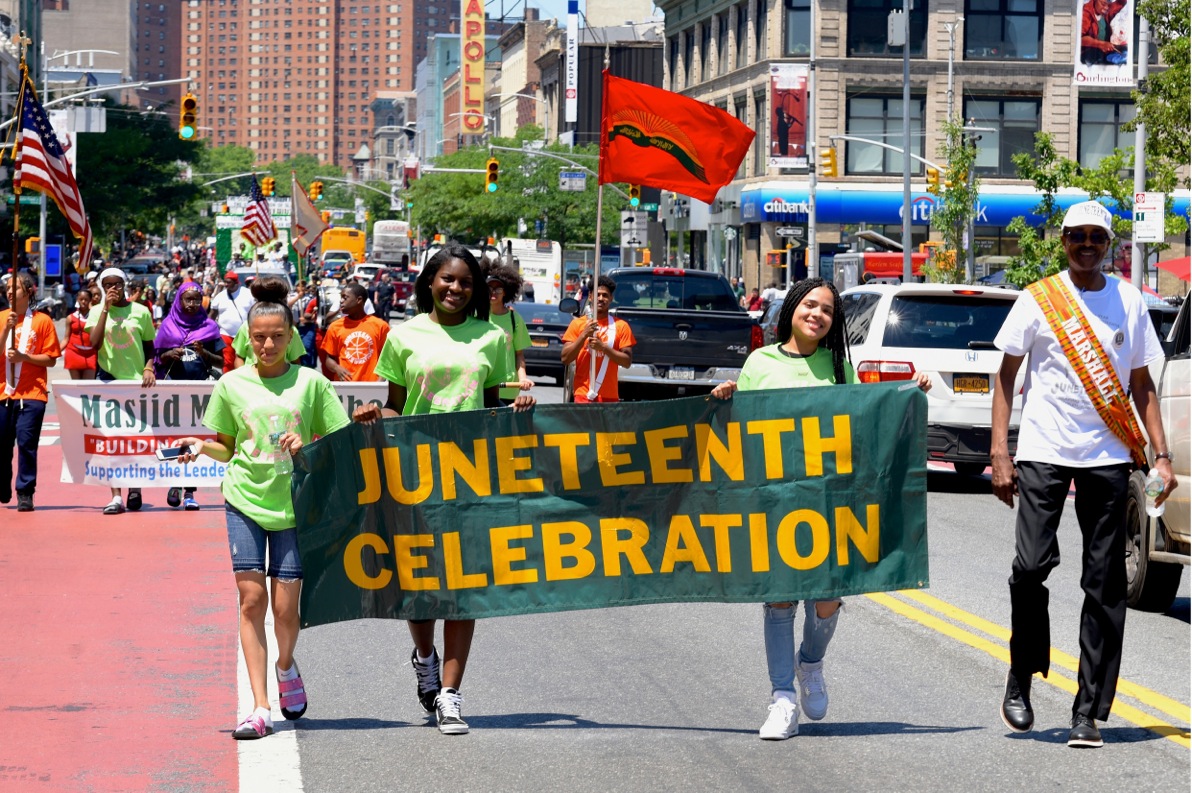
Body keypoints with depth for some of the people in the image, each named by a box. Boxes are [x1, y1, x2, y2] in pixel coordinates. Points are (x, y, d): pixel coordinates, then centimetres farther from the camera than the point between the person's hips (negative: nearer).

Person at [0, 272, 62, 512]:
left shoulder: (42, 321, 0)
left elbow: (50, 359, -1)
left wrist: (23, 356, -14)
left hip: (31, 393, -3)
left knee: (26, 442, -11)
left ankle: (25, 494, -4)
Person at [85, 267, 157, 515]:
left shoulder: (141, 311, 2)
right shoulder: (97, 311, 2)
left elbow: (149, 347, 9)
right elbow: (94, 343, -14)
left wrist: (149, 368, -9)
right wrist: (106, 309, -15)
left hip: (137, 380, 0)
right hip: (108, 379, 0)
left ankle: (135, 488, 25)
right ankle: (116, 496, -5)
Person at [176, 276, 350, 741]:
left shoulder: (311, 383, 1)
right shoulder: (231, 385, 5)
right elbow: (228, 447, 14)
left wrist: (307, 448, -14)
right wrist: (201, 446, -6)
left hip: (295, 504, -1)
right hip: (244, 499, 1)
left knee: (286, 605, 0)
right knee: (251, 597, -8)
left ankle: (286, 666, 34)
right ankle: (260, 707, -6)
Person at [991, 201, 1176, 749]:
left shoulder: (1128, 302, 10)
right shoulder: (1038, 300, 3)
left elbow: (1141, 383, 14)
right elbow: (1006, 376, 6)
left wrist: (1162, 455, 5)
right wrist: (999, 453, -3)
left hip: (1107, 457, 2)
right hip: (1043, 452, -2)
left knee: (1105, 585, -1)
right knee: (1031, 566, -12)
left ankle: (1089, 712, 3)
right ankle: (1019, 683, 11)